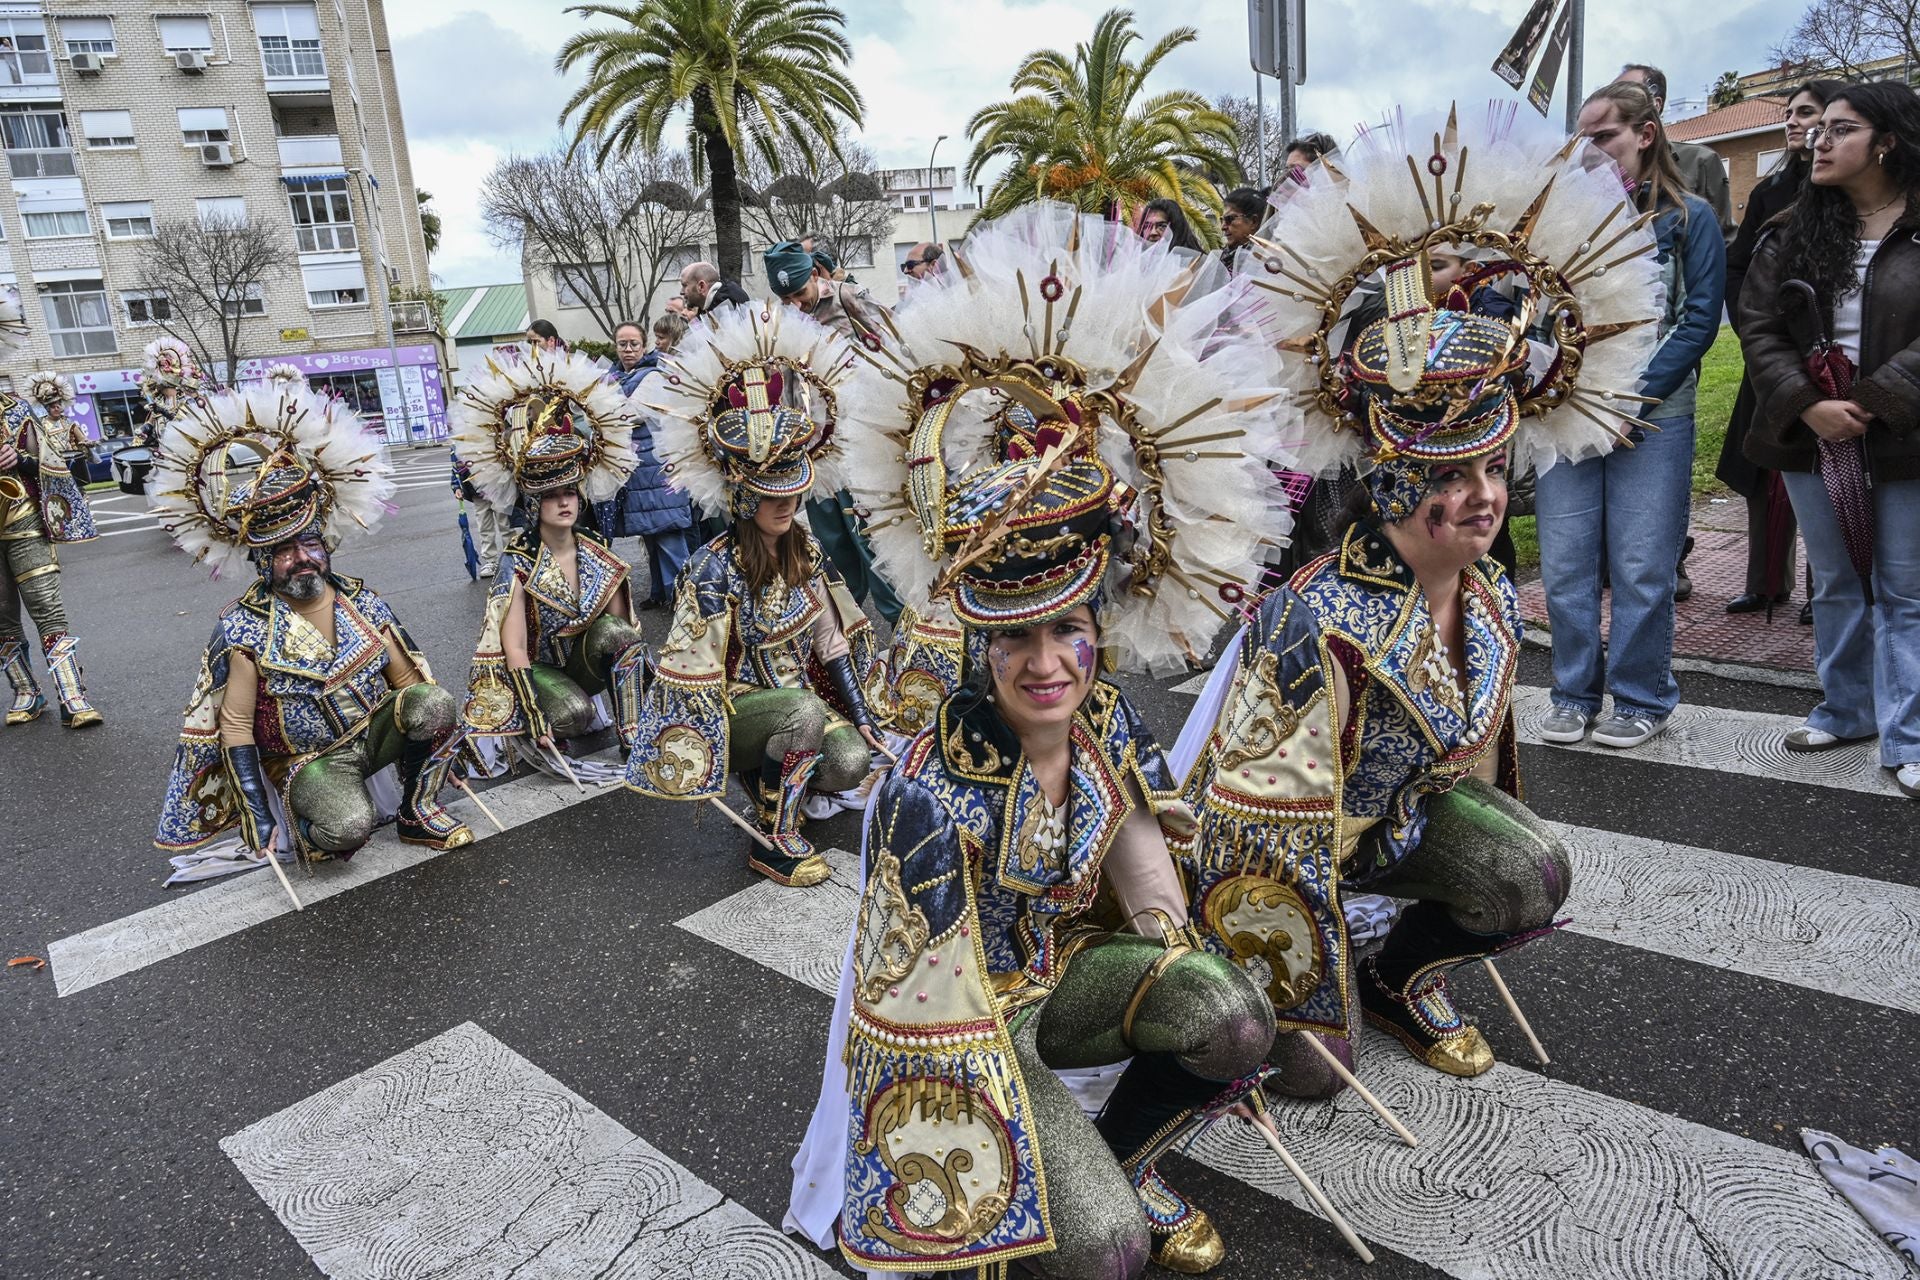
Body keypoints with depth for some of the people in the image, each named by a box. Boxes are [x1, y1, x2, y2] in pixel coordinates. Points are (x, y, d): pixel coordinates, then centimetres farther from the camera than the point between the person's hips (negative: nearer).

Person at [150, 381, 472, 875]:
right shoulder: (244, 628, -12)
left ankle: (418, 811, -6)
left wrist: (446, 733, 1)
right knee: (349, 827, -34)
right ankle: (308, 826, 5)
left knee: (436, 703, -28)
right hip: (308, 758, -4)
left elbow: (409, 679, 5)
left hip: (378, 729, 4)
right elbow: (235, 724, -10)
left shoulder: (359, 600, -1)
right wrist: (260, 818, -17)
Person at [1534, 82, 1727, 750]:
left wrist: (1632, 398, -12)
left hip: (1653, 415, -2)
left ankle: (1642, 699, 14)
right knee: (1564, 564, 3)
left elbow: (1700, 319, -3)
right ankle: (1575, 693, 16)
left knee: (1642, 568, 0)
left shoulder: (1689, 217, 4)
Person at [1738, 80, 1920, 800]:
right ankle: (1847, 711, 29)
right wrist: (1806, 405, -11)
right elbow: (1757, 325, 0)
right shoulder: (1792, 232, 6)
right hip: (1811, 437, 4)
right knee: (1836, 584, 15)